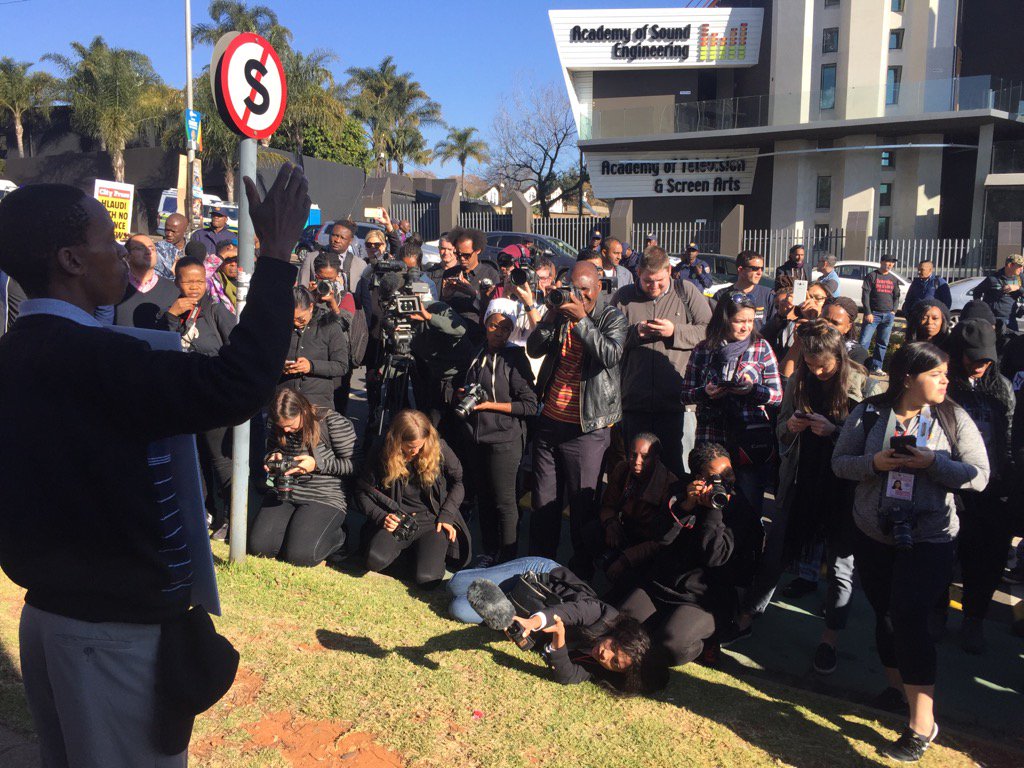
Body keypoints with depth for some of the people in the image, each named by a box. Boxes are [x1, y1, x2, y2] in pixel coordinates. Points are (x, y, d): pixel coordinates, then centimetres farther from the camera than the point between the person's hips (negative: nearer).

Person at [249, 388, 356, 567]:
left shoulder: (334, 423, -13)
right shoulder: (278, 427, 6)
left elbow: (353, 465, -12)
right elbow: (270, 453, 24)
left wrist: (317, 464, -20)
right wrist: (273, 459, 0)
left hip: (325, 497, -6)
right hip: (284, 494, 6)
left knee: (300, 556, -24)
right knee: (258, 545, -13)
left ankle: (336, 535, 8)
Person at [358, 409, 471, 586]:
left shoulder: (439, 448, -8)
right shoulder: (380, 451, -7)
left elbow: (458, 481, 5)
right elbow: (363, 492, 2)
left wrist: (447, 515, -7)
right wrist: (381, 517, -13)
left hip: (432, 519, -1)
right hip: (398, 519, 1)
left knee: (427, 578, -23)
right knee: (375, 560, -29)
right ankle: (406, 548, 6)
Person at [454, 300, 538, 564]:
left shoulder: (515, 358, -7)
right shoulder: (476, 356, 10)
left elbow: (530, 405, -12)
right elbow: (461, 387, 25)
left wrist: (489, 404, -17)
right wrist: (461, 396, 2)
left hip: (504, 440, -6)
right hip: (475, 439, 6)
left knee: (504, 502, 1)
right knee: (483, 499, 14)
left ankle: (508, 561, 14)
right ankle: (488, 555, 28)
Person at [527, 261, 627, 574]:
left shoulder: (612, 317, -4)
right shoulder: (559, 312, 9)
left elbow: (610, 355, -21)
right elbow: (534, 350, 0)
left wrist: (582, 319, -25)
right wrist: (550, 320, -15)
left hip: (587, 428, -4)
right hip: (549, 421, 4)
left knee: (583, 504, 3)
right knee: (543, 502, 12)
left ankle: (582, 570, 19)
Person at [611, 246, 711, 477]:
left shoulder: (687, 292, 7)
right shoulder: (623, 298, 10)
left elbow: (710, 331, 1)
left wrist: (675, 331, -9)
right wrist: (634, 333, -7)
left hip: (677, 400, -1)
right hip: (636, 403, 1)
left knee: (676, 465, 3)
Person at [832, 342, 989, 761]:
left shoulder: (953, 418, -6)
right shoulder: (868, 413, -4)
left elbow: (979, 475, -8)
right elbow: (839, 462, -3)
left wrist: (933, 463, -24)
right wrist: (874, 462, -21)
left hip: (929, 541, -3)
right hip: (873, 535, 3)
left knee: (909, 618, -11)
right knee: (884, 613, 17)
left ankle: (922, 725, -1)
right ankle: (896, 685, 42)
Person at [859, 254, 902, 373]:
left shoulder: (894, 279, 15)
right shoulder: (872, 276, 1)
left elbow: (896, 296, 19)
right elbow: (865, 295, -5)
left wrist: (893, 311, 4)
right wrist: (868, 313, -12)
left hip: (888, 315, 5)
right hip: (873, 314, -5)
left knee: (883, 343, 6)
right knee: (864, 341, -10)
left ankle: (876, 367, 13)